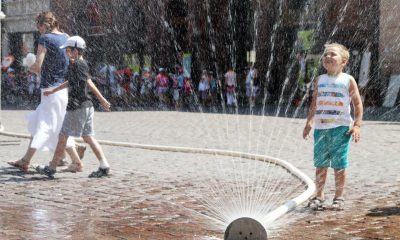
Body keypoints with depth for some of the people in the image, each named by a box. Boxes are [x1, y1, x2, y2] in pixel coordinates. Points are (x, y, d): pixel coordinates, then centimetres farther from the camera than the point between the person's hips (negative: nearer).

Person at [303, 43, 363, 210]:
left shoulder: (348, 80, 0)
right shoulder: (320, 80, 11)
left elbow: (357, 103, 1)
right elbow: (314, 103, 18)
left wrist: (357, 125, -8)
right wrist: (309, 123, 13)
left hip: (340, 128, -3)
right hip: (321, 127, 4)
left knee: (339, 165, 0)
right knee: (320, 164, 5)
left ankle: (339, 197, 11)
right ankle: (319, 196, 14)